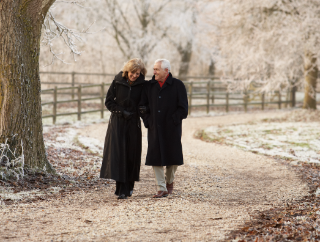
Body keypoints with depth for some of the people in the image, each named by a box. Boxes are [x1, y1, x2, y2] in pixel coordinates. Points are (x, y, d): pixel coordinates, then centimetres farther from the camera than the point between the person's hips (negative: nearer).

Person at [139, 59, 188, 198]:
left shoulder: (177, 85, -3)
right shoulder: (149, 86, 7)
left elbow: (183, 109, -6)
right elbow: (142, 105, 13)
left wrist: (172, 121, -12)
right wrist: (147, 122, 1)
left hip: (172, 129, -2)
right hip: (154, 129, 2)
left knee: (172, 156, 6)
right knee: (155, 157, -5)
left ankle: (169, 182, 32)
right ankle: (161, 189, -2)